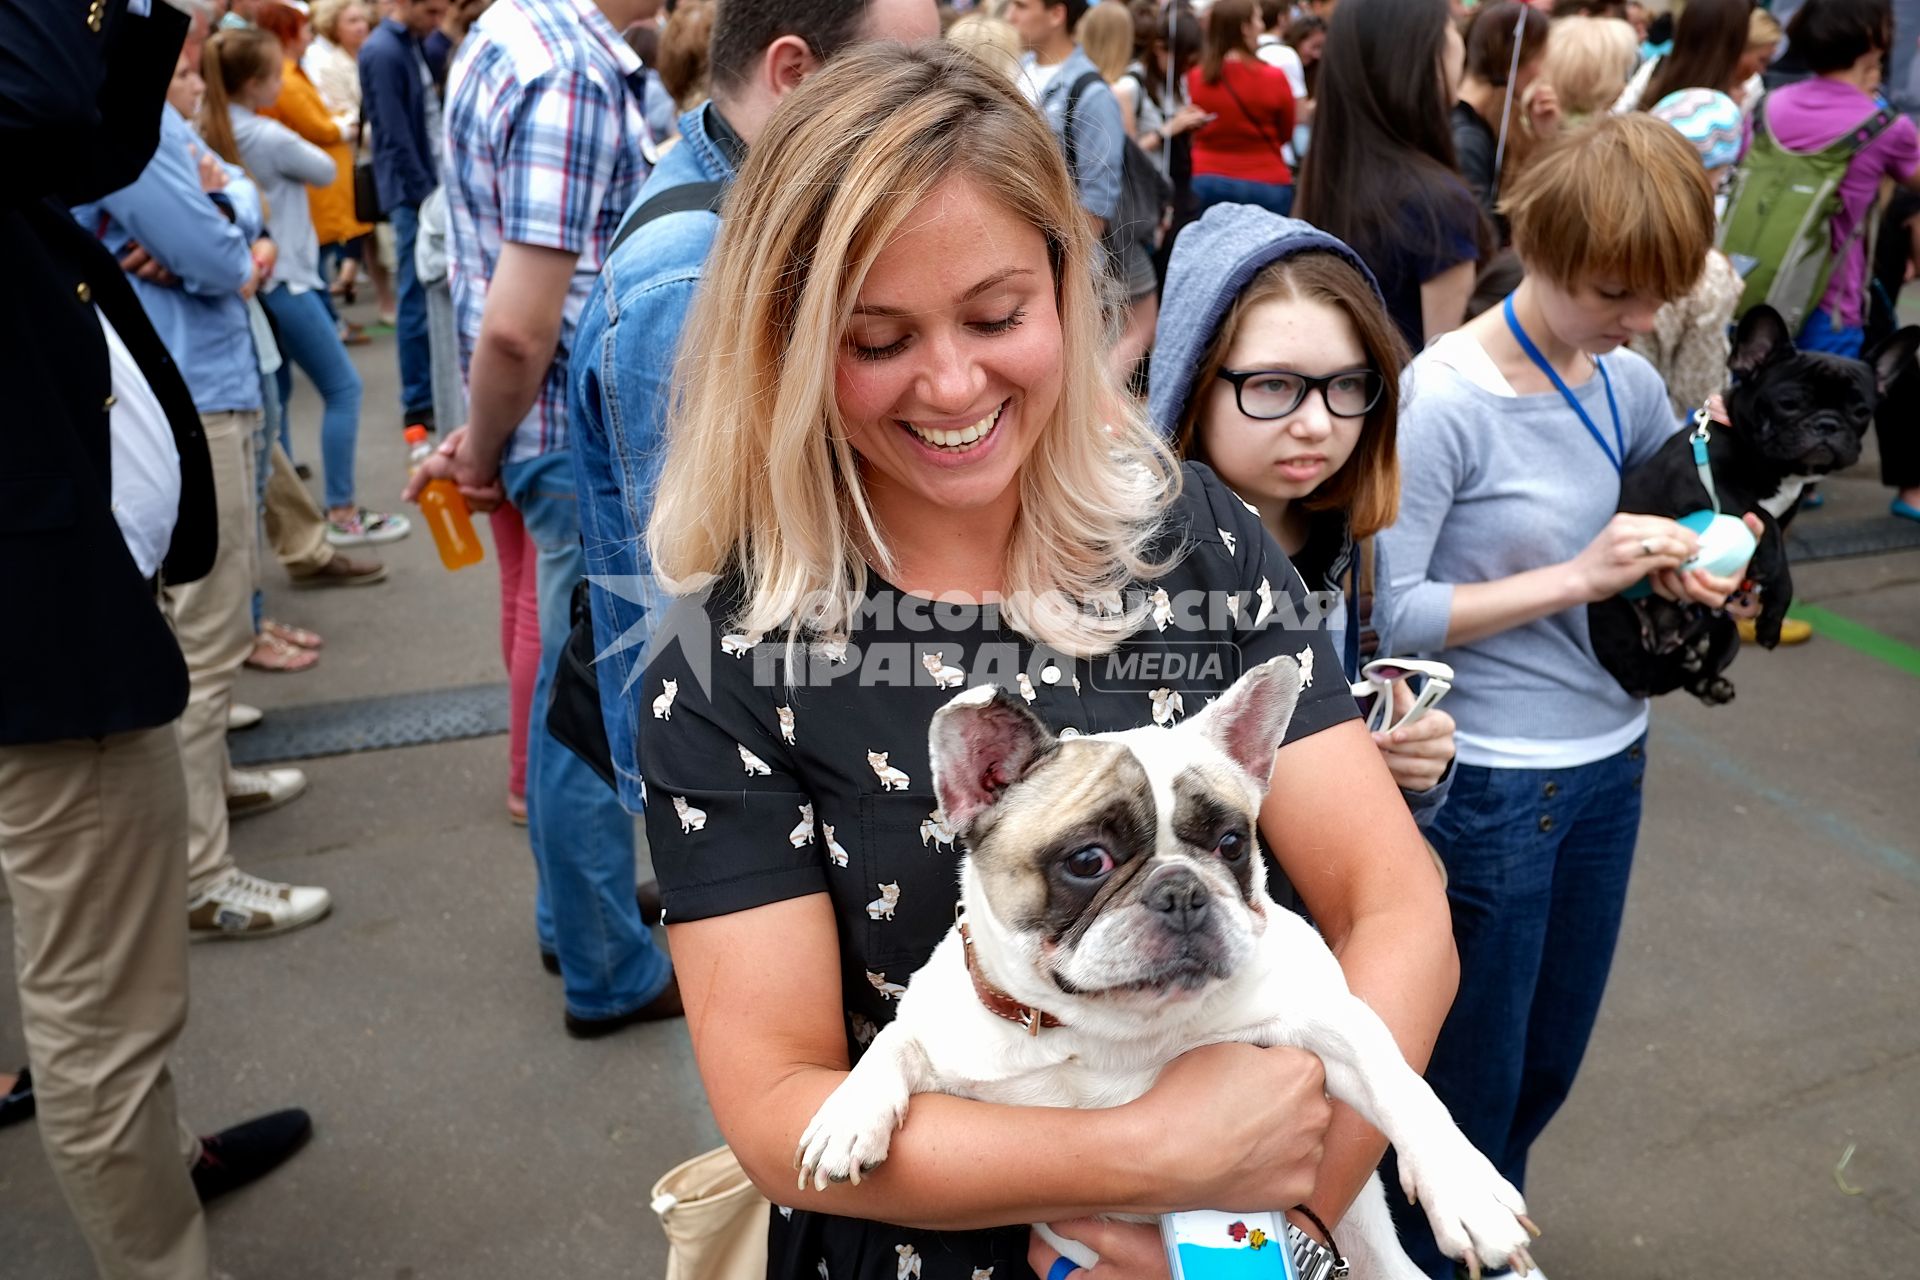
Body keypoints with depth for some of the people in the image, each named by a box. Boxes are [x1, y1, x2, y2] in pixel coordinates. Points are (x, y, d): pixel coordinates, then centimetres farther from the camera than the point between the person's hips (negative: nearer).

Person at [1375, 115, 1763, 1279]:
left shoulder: (1627, 384, 0)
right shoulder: (1441, 403, -20)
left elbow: (1685, 503, 17)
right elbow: (1387, 611, -23)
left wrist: (1691, 564, -5)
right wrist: (1576, 577, -23)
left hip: (1611, 760, 7)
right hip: (1488, 783, -7)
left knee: (1549, 1064, 23)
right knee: (1467, 1076, 11)